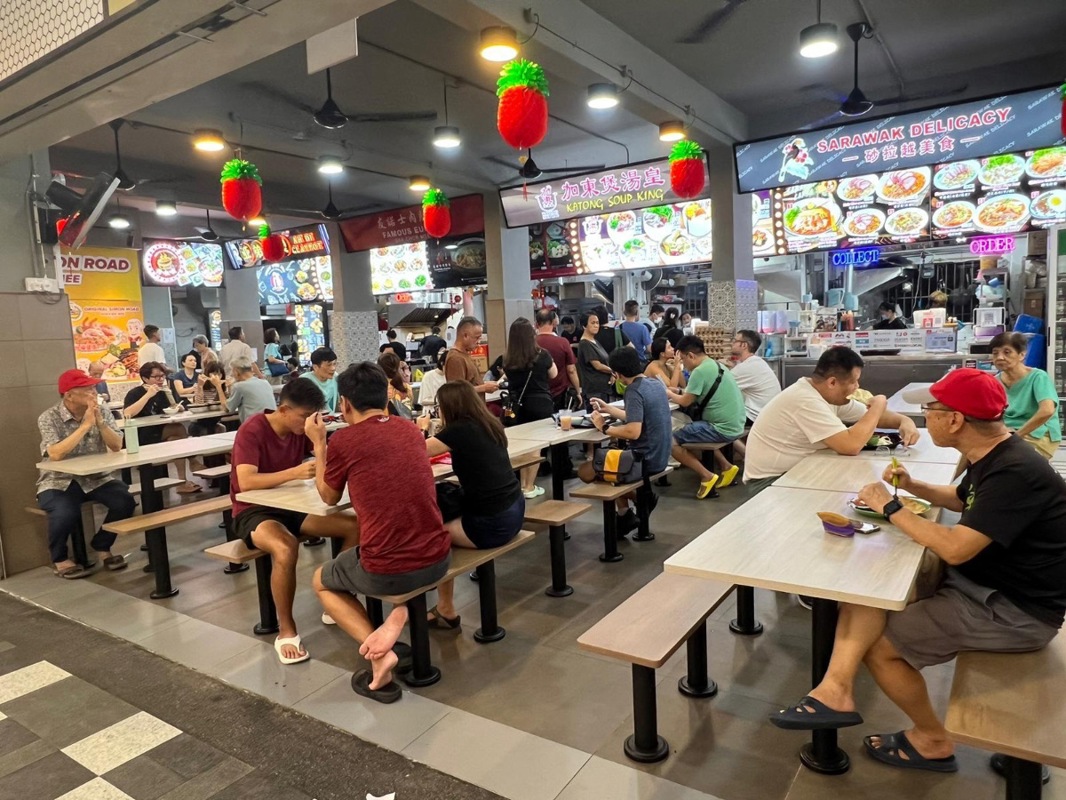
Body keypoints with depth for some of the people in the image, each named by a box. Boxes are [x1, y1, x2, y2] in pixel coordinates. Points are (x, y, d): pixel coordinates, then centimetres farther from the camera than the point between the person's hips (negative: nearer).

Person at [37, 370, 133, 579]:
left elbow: (117, 447, -9)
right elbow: (56, 454, -27)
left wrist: (99, 421, -21)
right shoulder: (49, 418, -11)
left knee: (125, 502, -21)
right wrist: (86, 424, -25)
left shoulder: (102, 413, 0)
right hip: (59, 482, -3)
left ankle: (102, 546, 7)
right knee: (66, 513, -32)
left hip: (96, 478, 4)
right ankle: (59, 559, -1)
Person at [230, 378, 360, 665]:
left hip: (290, 506, 6)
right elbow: (246, 482, -31)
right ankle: (286, 631, -17)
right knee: (285, 549, -38)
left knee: (355, 528, -14)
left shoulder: (303, 428, -2)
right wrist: (295, 472, -38)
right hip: (253, 511, -6)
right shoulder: (252, 430, -19)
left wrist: (319, 440, -25)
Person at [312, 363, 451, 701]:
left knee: (320, 581, 28)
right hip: (437, 560, 4)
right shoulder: (411, 430, 8)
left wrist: (319, 443, 21)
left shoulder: (343, 439, -6)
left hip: (384, 571, -4)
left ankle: (380, 656, 8)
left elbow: (329, 497, 11)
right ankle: (401, 613, 13)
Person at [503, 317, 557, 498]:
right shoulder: (542, 355, -11)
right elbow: (553, 374, 6)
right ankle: (529, 487, 8)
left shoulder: (508, 361, -4)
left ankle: (523, 484, 23)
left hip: (518, 405, 3)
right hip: (540, 404, -3)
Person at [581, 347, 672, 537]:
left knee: (585, 471, 2)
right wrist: (608, 409, 21)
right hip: (659, 457, 9)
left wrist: (604, 428, -15)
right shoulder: (656, 383, 8)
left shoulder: (634, 391, -20)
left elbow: (633, 432, -29)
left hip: (645, 459, -9)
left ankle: (639, 496, 7)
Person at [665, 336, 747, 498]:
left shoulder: (700, 371, -17)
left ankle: (707, 476, -3)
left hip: (722, 429, -10)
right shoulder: (716, 365, 12)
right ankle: (726, 467, 21)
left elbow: (685, 402, -10)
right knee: (688, 429, 29)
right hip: (733, 426, 10)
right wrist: (679, 391, 16)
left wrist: (669, 394, 8)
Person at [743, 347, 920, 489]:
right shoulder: (806, 400, -28)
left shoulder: (833, 396, 2)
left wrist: (904, 421, -6)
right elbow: (851, 446, -34)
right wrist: (878, 406, -19)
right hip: (770, 481, -9)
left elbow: (872, 416, 15)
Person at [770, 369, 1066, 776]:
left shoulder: (1016, 472, -27)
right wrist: (913, 487, 7)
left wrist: (891, 508, -18)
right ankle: (836, 688, -18)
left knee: (877, 644, -7)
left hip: (1014, 609, -9)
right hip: (981, 579, 9)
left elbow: (955, 548, -32)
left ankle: (933, 740, 17)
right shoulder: (994, 455, 4)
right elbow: (963, 500, 25)